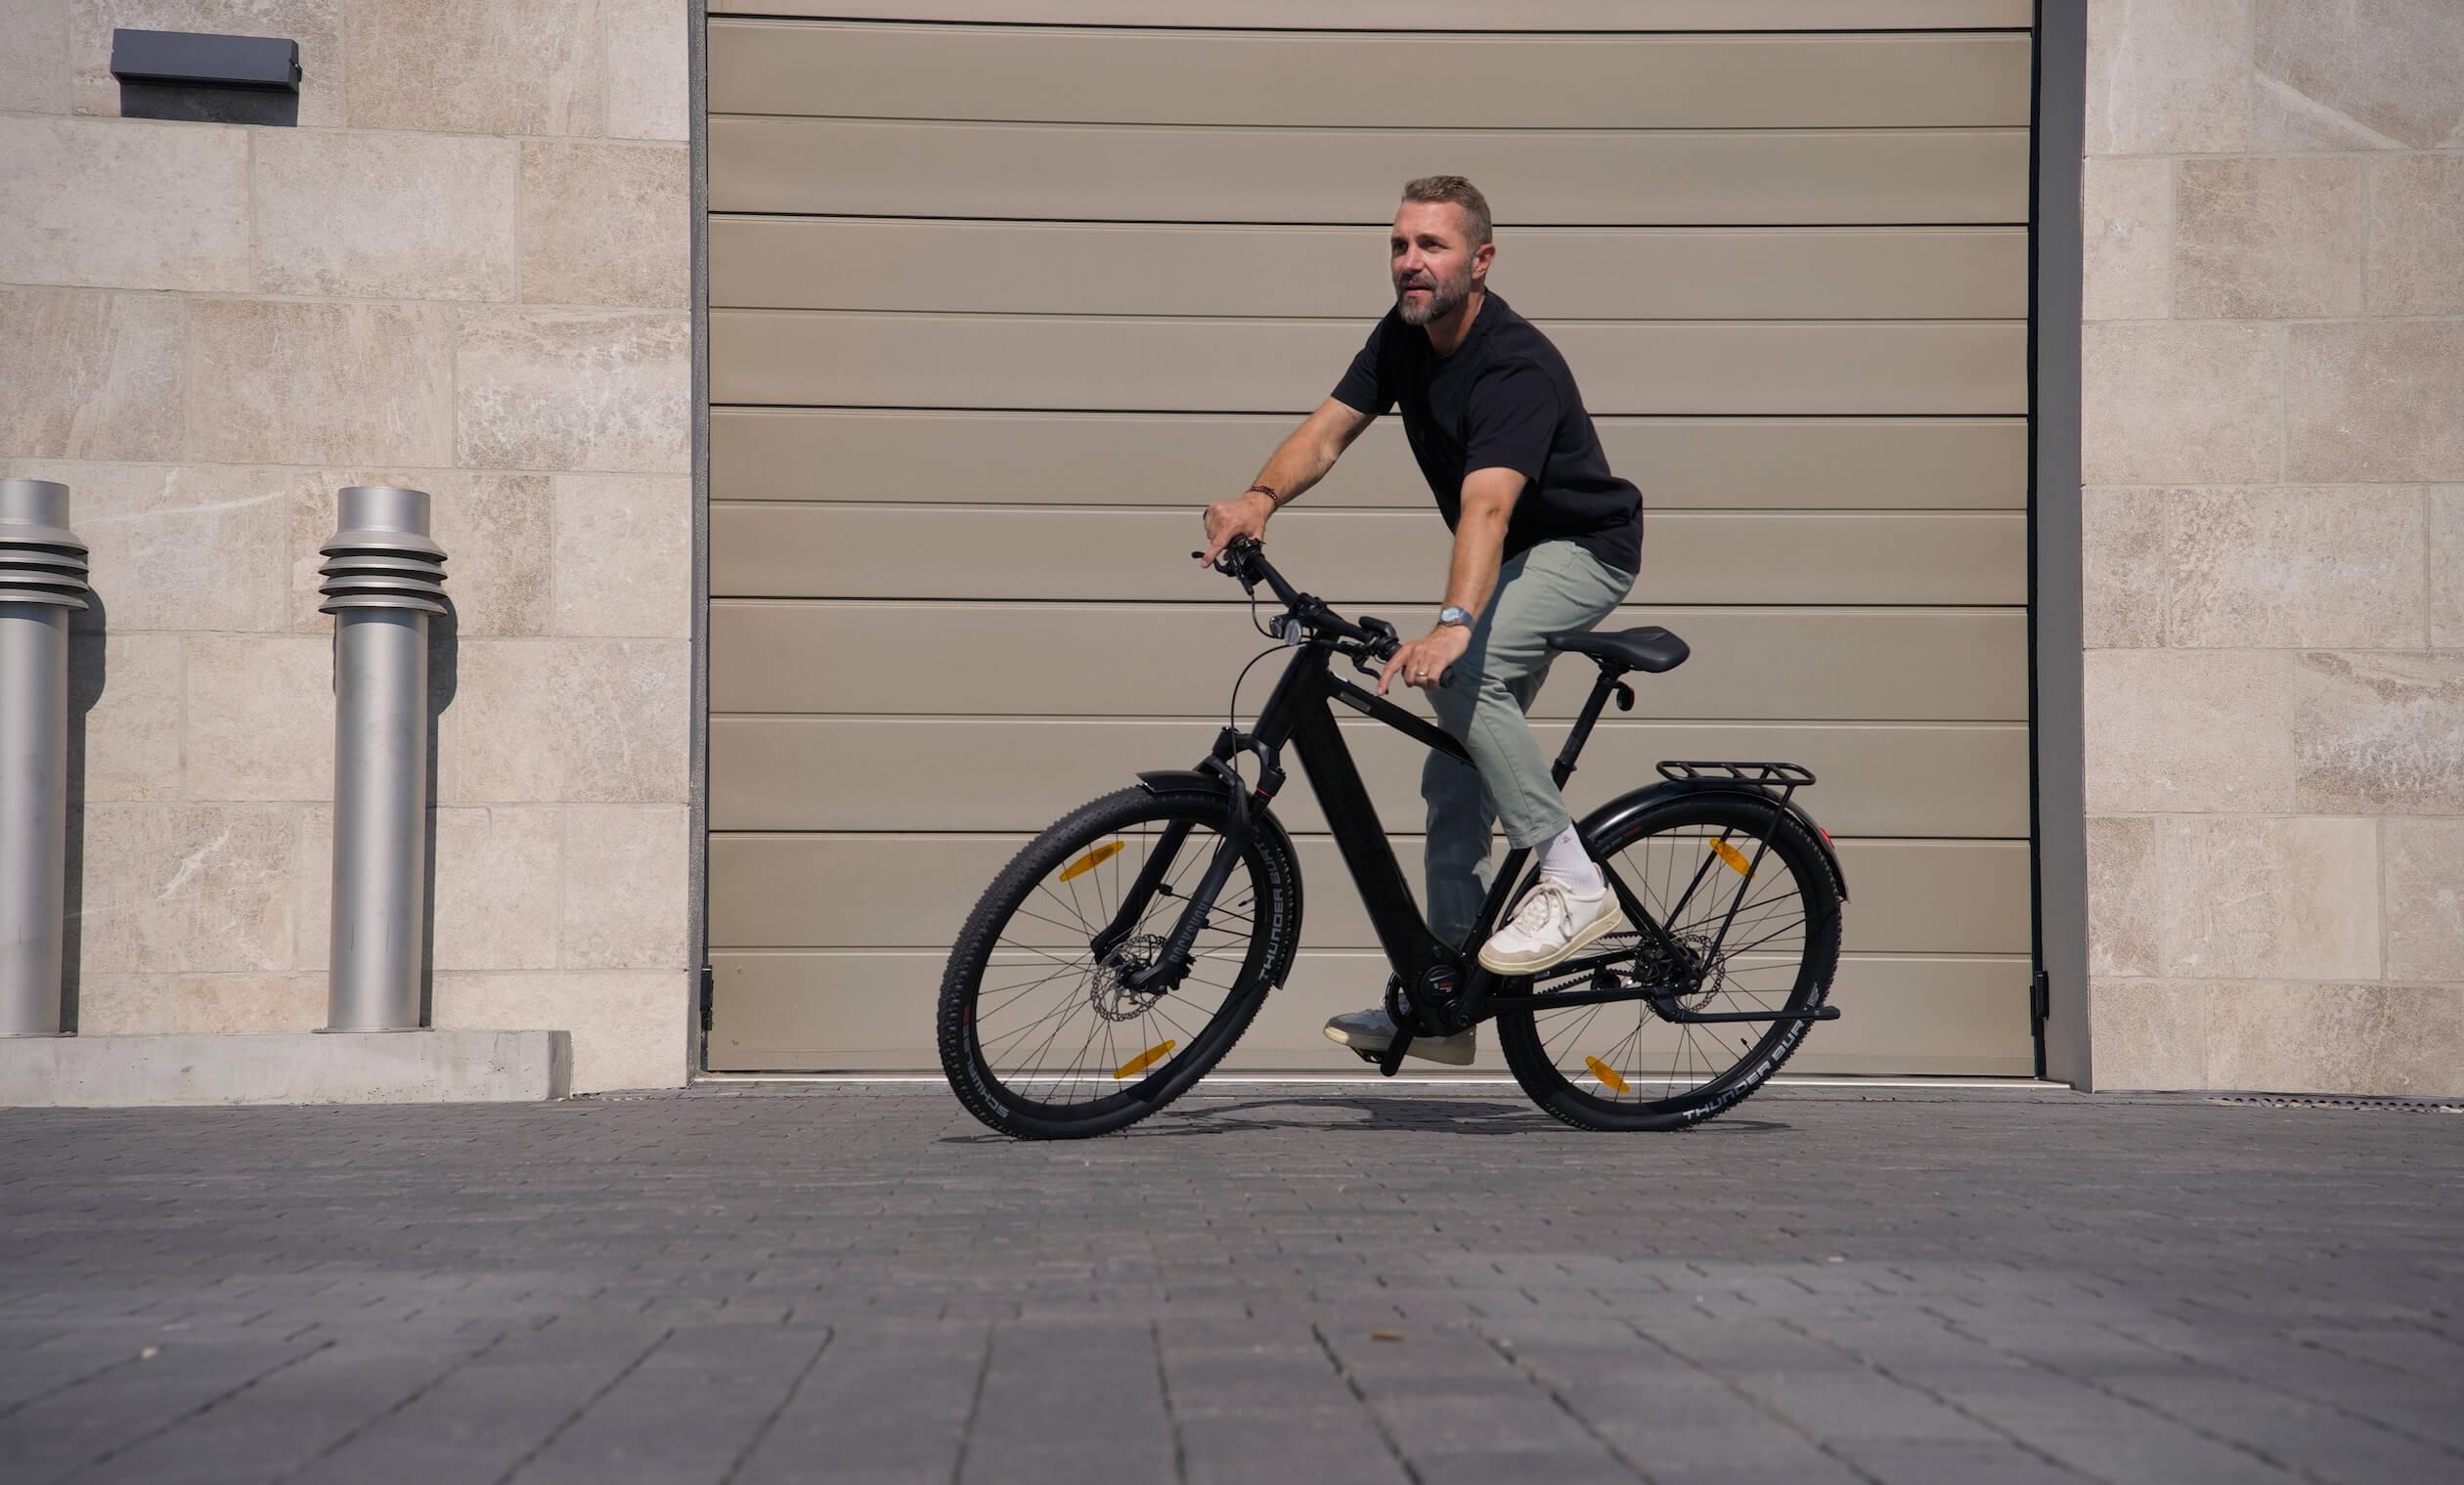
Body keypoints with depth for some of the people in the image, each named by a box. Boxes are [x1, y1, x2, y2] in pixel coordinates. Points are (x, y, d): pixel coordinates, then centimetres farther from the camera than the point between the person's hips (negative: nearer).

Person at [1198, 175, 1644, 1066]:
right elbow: (1328, 430, -9)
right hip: (1511, 560, 9)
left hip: (1584, 548, -8)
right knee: (1455, 780, 6)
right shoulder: (1405, 336, -3)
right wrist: (1261, 498, -29)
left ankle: (1573, 884, -24)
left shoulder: (1516, 367, -29)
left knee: (1461, 671, -33)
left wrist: (1453, 625, -57)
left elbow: (1487, 503, -43)